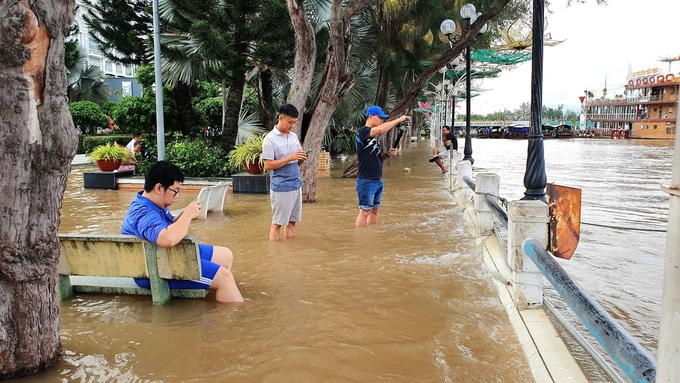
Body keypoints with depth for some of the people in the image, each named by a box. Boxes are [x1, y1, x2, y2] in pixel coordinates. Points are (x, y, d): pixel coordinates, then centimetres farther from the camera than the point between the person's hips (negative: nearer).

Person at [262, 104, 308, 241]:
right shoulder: (270, 139, -10)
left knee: (292, 220, 12)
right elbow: (268, 165, -15)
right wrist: (290, 158, -20)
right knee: (277, 222, 1)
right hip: (280, 187, -6)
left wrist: (301, 159, -8)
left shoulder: (294, 136, 10)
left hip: (296, 185, 7)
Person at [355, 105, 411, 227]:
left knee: (374, 210, 12)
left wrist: (388, 154, 0)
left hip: (378, 180, 9)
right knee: (364, 211, -6)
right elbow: (381, 129, -29)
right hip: (366, 181, -9)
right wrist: (399, 120, -19)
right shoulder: (362, 131, -10)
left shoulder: (375, 136, 17)